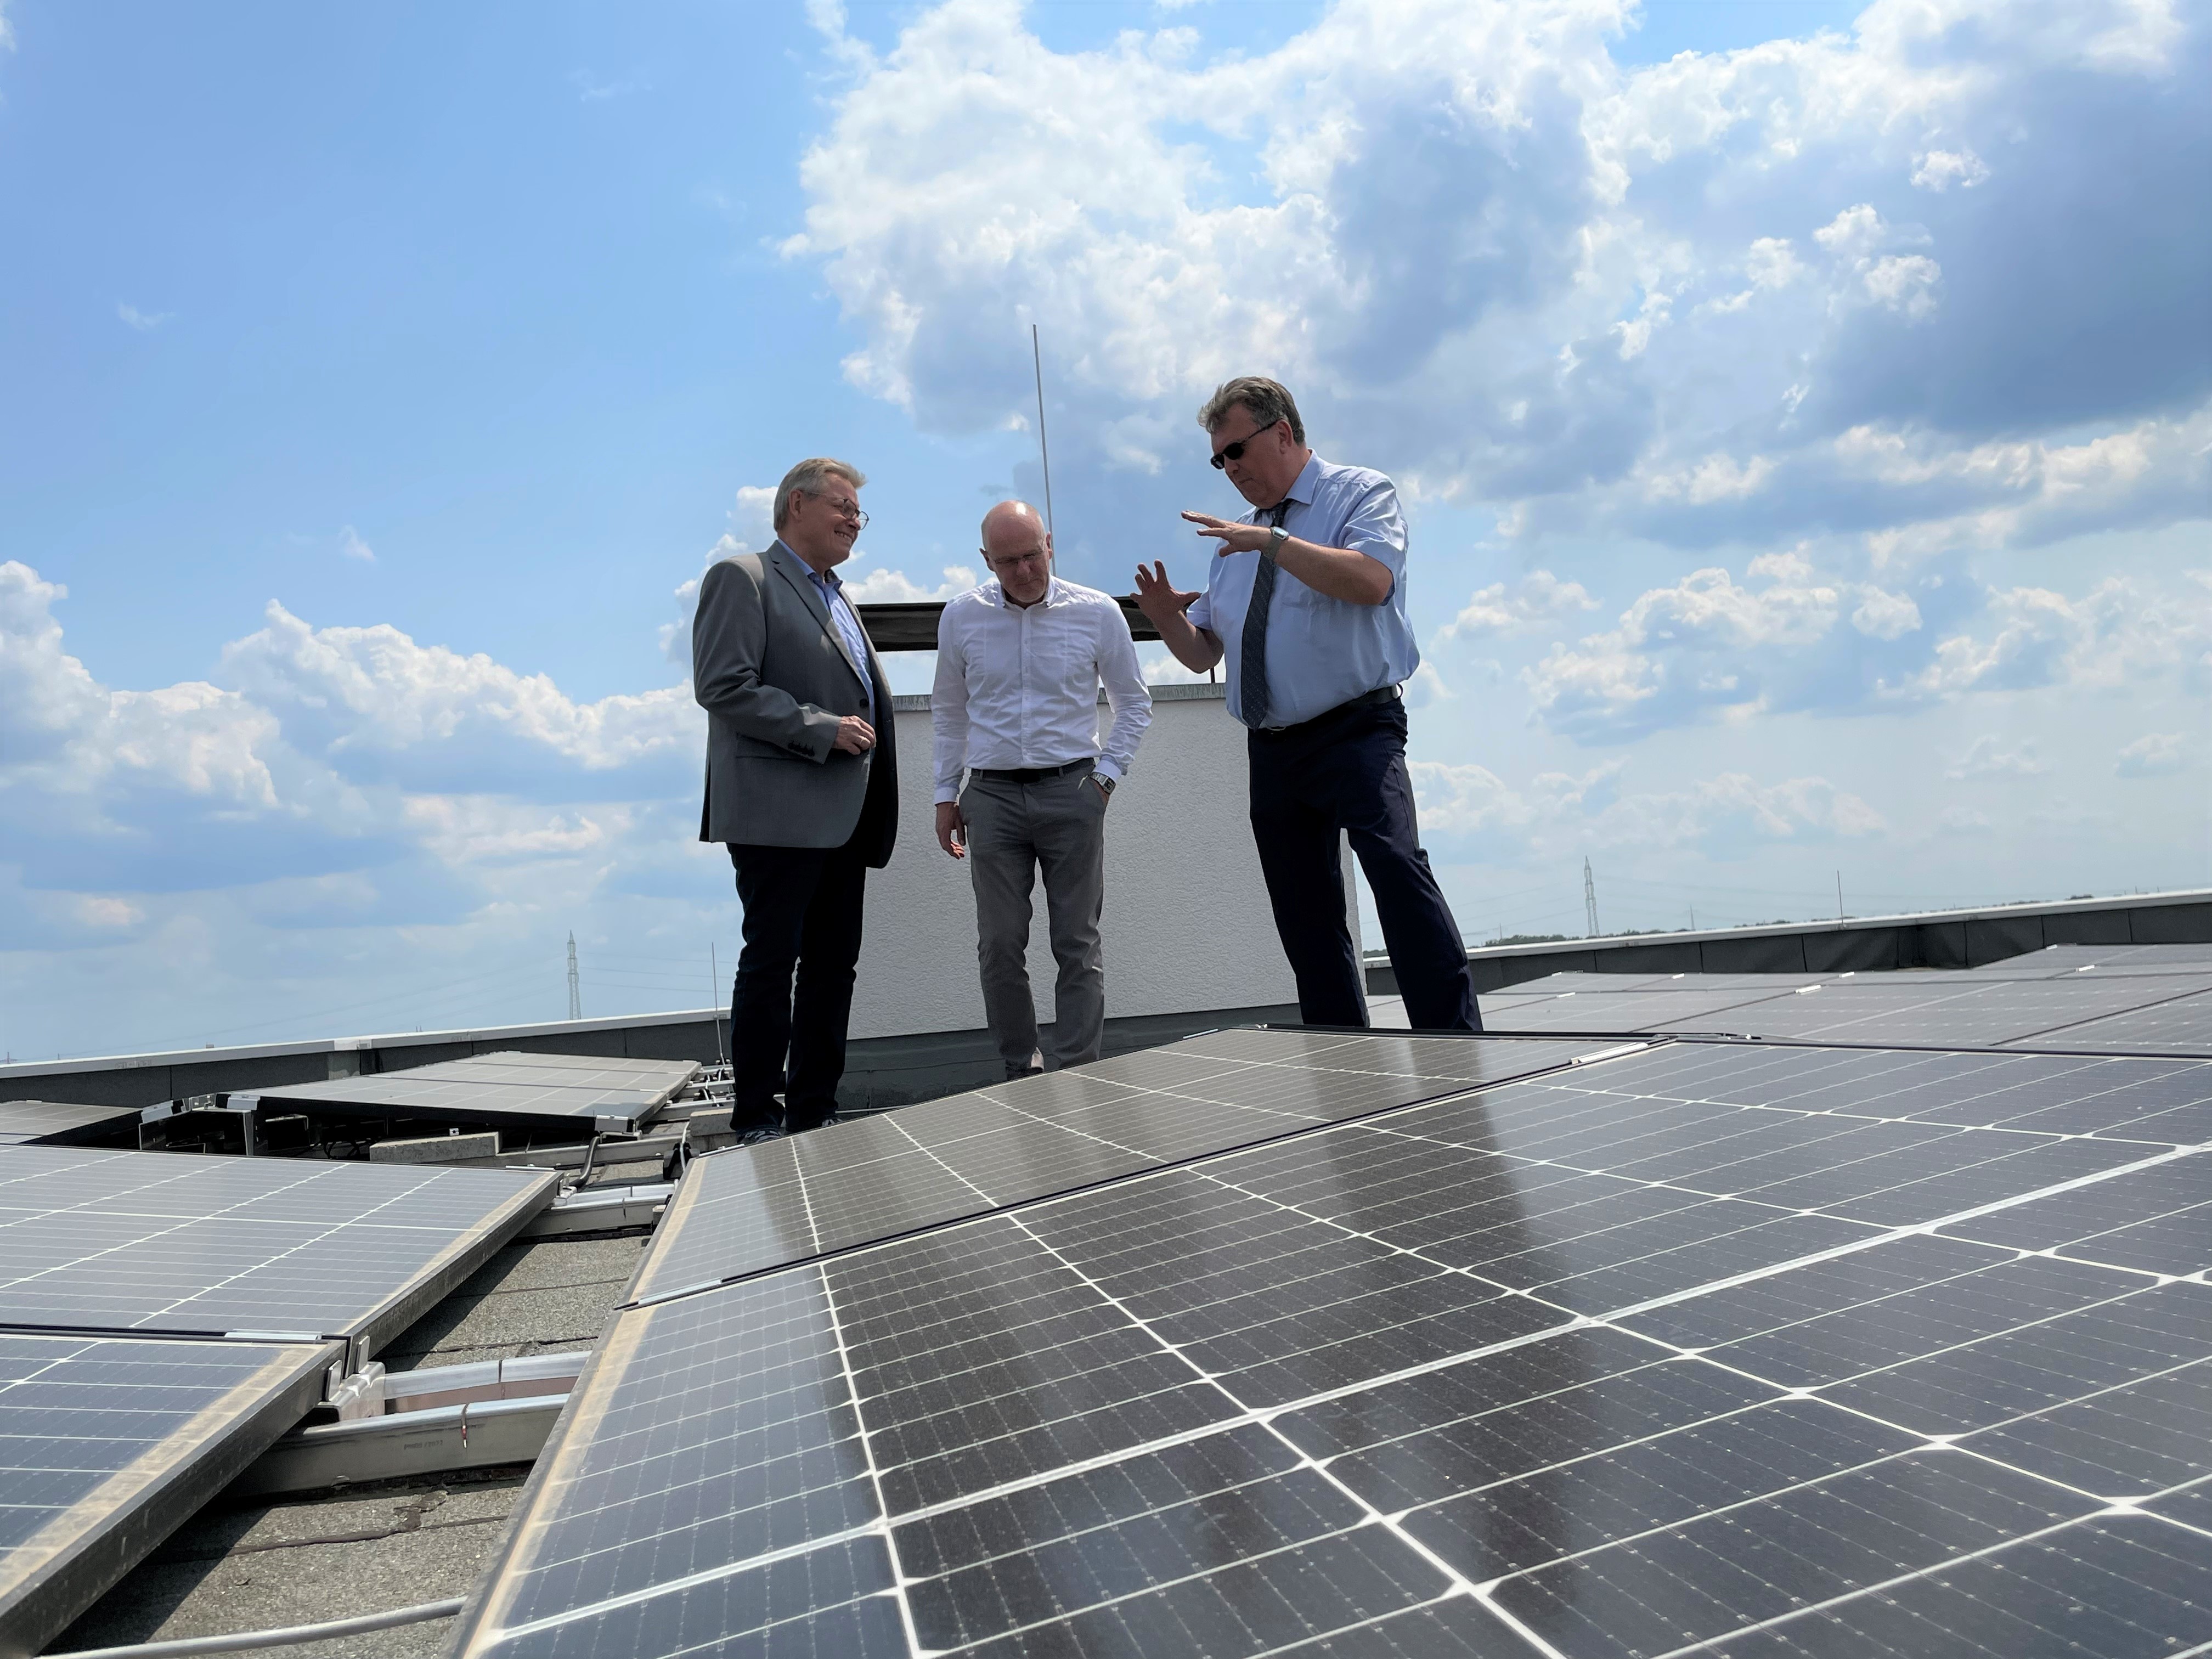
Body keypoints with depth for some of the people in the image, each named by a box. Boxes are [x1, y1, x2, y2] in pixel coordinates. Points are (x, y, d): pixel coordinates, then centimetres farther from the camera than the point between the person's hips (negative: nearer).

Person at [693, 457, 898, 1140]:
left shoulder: (836, 597, 24)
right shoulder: (742, 578, -3)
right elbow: (723, 687, -15)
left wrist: (874, 812, 18)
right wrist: (824, 730, -17)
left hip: (842, 819, 8)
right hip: (779, 814, -8)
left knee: (833, 964, 9)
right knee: (771, 962, -4)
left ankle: (814, 1112, 18)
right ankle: (756, 1120, 6)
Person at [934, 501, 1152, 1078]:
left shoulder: (1098, 614, -1)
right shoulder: (961, 618, 4)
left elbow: (1134, 705, 11)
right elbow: (948, 712, 15)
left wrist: (1105, 776, 1)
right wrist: (946, 796, 13)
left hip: (1071, 793, -1)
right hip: (992, 796, 2)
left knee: (1077, 944, 1)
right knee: (1000, 945, 3)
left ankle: (1078, 1074, 7)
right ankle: (1019, 1070, 15)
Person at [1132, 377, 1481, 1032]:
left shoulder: (1362, 493, 2)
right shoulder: (1234, 542, 19)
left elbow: (1371, 580, -20)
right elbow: (1203, 653, 20)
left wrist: (1274, 542, -22)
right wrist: (1167, 618, -2)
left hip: (1356, 732, -6)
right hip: (1272, 751, 7)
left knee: (1397, 868, -26)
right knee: (1306, 922, 8)